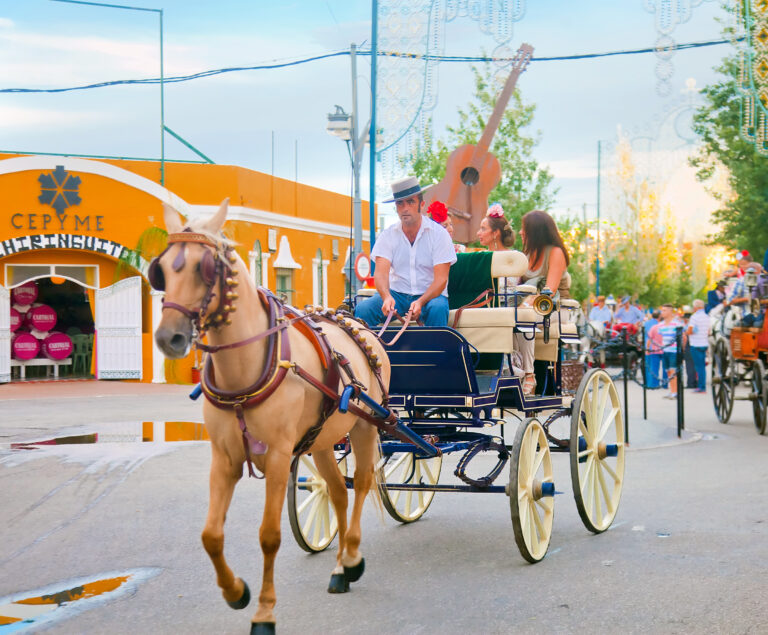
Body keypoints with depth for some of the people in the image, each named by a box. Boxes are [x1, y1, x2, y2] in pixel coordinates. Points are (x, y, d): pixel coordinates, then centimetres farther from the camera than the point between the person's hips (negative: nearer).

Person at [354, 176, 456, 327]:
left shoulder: (438, 234, -4)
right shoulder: (388, 235, 2)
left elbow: (441, 279, -11)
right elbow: (381, 273, -10)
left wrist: (420, 302, -30)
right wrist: (387, 297, -34)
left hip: (429, 293, -2)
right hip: (396, 293, 2)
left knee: (438, 309, -36)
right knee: (362, 309, -24)